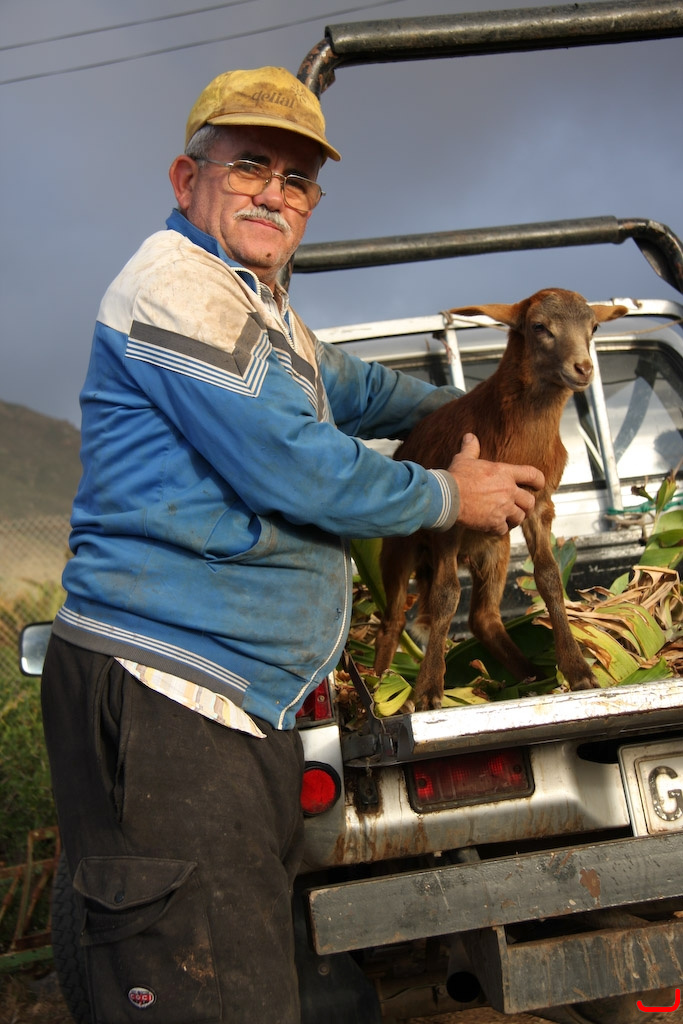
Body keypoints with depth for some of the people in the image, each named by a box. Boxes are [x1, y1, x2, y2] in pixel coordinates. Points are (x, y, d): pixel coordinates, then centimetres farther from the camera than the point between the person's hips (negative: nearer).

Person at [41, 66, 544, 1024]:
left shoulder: (262, 308, 25)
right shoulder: (174, 285, -9)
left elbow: (356, 388, 45)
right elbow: (295, 472, -15)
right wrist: (447, 496, -1)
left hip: (249, 707, 10)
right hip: (163, 698, -10)